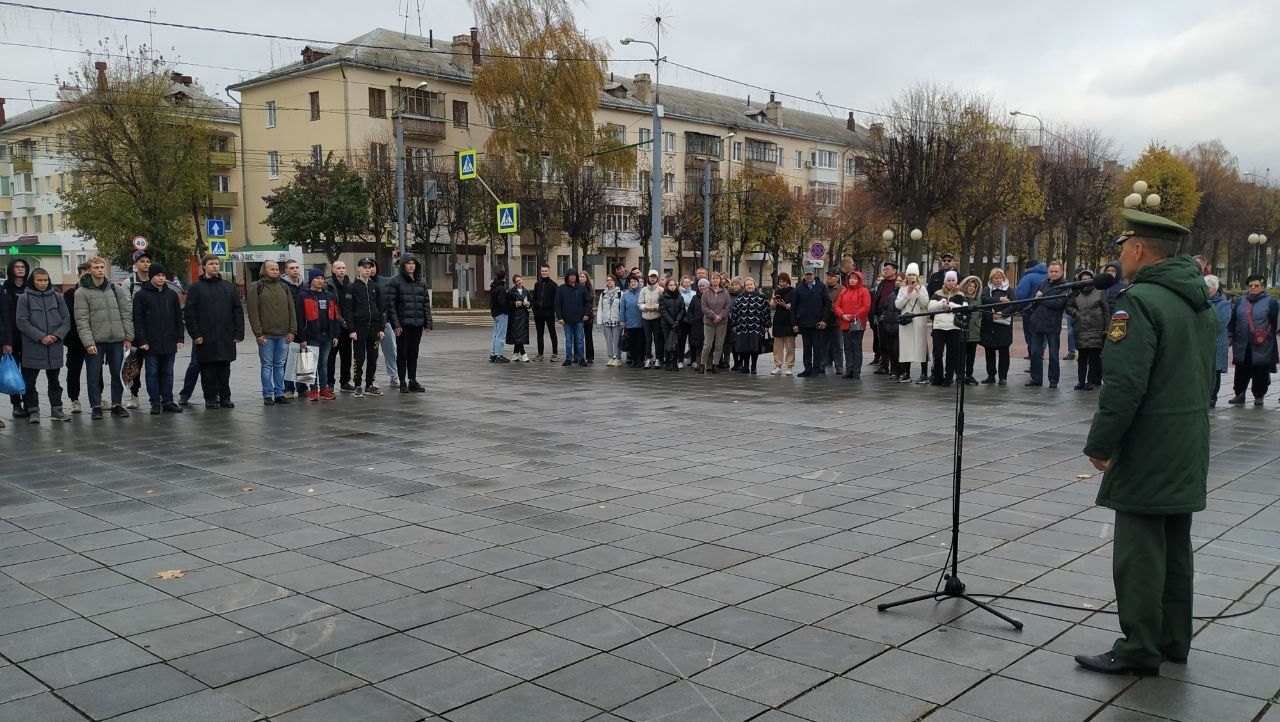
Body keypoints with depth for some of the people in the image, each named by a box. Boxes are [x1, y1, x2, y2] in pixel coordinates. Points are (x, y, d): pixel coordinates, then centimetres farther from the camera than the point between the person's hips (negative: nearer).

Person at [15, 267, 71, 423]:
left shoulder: (57, 297, 6)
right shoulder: (24, 298, -2)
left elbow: (66, 319, 5)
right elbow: (22, 322, -7)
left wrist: (57, 335, -11)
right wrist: (41, 337, -15)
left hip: (55, 347, 3)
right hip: (32, 347, -2)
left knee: (54, 379, 12)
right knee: (29, 381, 2)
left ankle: (56, 409, 18)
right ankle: (33, 411, 11)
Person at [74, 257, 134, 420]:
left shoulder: (115, 289, 9)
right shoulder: (82, 292, -2)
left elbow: (127, 313, 8)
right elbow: (82, 320, -7)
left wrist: (128, 336, 1)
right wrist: (88, 342, -15)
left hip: (117, 340, 3)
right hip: (95, 342, -3)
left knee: (118, 374, 7)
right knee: (94, 376, 2)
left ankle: (117, 405, 17)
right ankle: (96, 407, 12)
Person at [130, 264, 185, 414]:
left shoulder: (172, 294, 10)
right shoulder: (141, 295, -1)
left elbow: (178, 318, 12)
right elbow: (137, 320, -4)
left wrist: (180, 338, 5)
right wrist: (142, 340, -11)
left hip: (169, 342, 3)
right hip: (151, 343, -3)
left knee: (167, 373, 8)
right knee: (152, 373, 2)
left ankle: (168, 401, 14)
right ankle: (155, 402, 7)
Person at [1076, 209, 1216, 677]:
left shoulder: (1140, 301, -18)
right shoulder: (1201, 302, 12)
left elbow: (1123, 385, -23)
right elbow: (1204, 376, 18)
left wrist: (1100, 444, -15)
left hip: (1147, 451, -9)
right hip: (1188, 449, 9)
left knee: (1139, 550, -2)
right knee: (1176, 546, 16)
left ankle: (1139, 650, 4)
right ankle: (1174, 641, 25)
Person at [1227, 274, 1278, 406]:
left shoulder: (1271, 302, 0)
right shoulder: (1240, 301, 10)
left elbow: (1275, 322, 0)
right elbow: (1233, 320, 12)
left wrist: (1266, 335, -6)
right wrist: (1230, 336, 9)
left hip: (1262, 347, -3)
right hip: (1242, 345, 3)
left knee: (1261, 372, 4)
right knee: (1241, 371, 7)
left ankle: (1259, 396, 17)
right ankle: (1239, 394, 18)